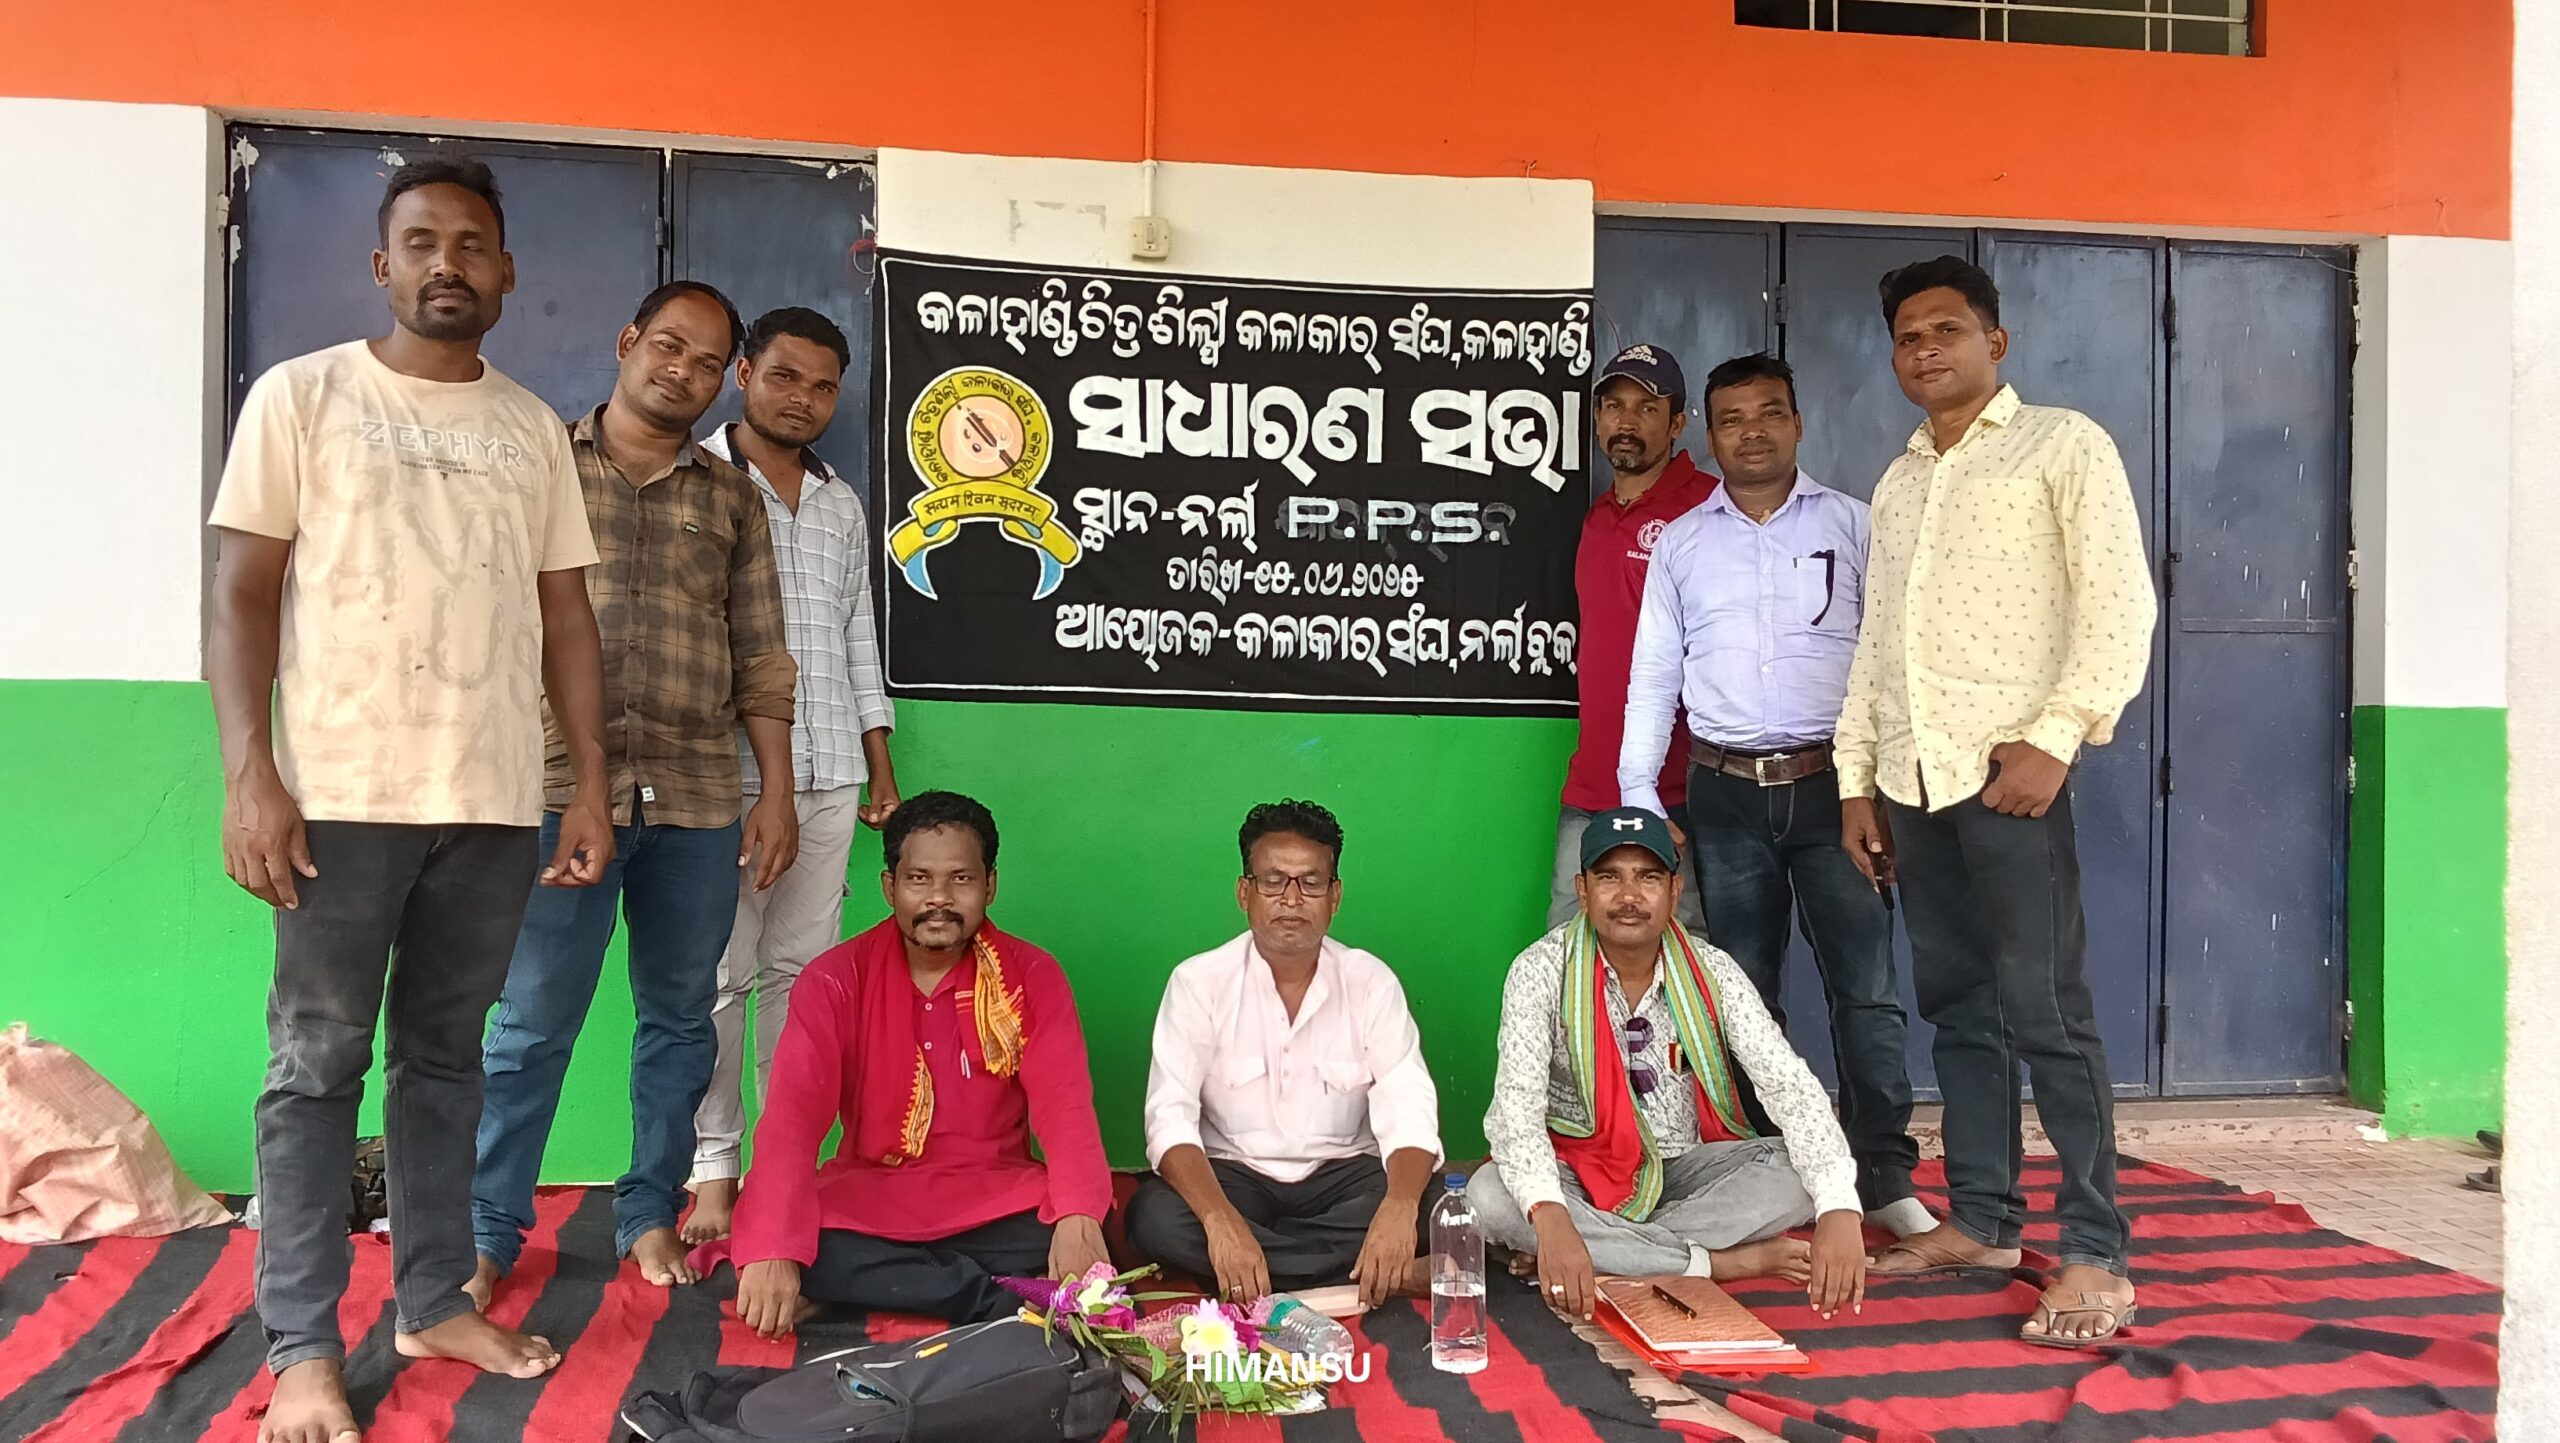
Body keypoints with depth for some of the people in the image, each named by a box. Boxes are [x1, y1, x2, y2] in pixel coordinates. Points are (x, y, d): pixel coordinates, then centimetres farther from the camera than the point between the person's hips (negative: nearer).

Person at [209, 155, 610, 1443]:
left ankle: (435, 1301, 21)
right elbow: (244, 594, -1)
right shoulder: (301, 395, 2)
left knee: (445, 1058, 11)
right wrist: (248, 775, -11)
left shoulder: (533, 428, 12)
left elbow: (565, 613, 12)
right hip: (344, 793, -3)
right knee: (318, 1067, 2)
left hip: (495, 800, 3)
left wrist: (590, 783, 6)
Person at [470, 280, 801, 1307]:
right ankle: (488, 1231, 13)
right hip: (564, 788, -2)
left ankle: (650, 1212, 23)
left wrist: (777, 793, 6)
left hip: (697, 800, 3)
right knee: (531, 1022, -1)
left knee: (679, 1016, 9)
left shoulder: (731, 498, 13)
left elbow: (760, 658, 12)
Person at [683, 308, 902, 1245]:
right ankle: (713, 1170, 8)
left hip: (829, 779, 5)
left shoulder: (843, 507, 18)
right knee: (719, 977, -2)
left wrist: (881, 770, 17)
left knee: (804, 972, 6)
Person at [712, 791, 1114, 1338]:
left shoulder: (1032, 976, -3)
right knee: (793, 1244, -30)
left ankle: (867, 1291, -17)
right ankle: (994, 1301, -20)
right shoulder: (836, 980, -5)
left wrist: (1078, 1217, -34)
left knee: (1071, 1242, -31)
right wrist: (773, 1251, -32)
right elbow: (792, 1114, -16)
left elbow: (1064, 1104, -15)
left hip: (996, 1203, 0)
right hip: (866, 1197, 1)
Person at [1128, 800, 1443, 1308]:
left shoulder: (1370, 982, -4)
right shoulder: (1199, 982, -7)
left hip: (1340, 1174, 0)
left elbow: (1407, 1111, -16)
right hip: (1231, 1175, 1)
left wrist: (1400, 1206, -39)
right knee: (1154, 1214, -32)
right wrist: (1221, 1220, -38)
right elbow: (1171, 1118, -19)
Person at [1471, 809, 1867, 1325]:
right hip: (1581, 1167, -2)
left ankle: (1611, 1253, -23)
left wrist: (1840, 1209, -35)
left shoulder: (1712, 972, -9)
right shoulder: (1543, 971, -16)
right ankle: (1722, 1261, -26)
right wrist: (1551, 1219, -45)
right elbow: (1516, 1103, -26)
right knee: (1490, 1195, -33)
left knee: (1803, 1171, -23)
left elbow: (1789, 1087, -18)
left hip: (1686, 1166, 2)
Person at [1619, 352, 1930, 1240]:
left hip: (1831, 783, -1)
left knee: (1866, 987, -3)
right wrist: (1639, 797, 2)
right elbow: (1653, 676, 9)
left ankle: (1882, 1176, 7)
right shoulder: (1682, 542, 11)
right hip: (1727, 793, 2)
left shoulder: (1850, 524, 7)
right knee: (1744, 992, 7)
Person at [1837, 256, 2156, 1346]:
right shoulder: (1897, 483, 21)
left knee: (2046, 1013, -7)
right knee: (1958, 1007, 10)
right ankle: (1981, 1219, 19)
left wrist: (2053, 740, -15)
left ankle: (2095, 1257, -1)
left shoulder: (2062, 445, 3)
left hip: (2008, 766, -6)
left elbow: (2120, 602, -6)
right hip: (1910, 774, 6)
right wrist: (1857, 779, 15)